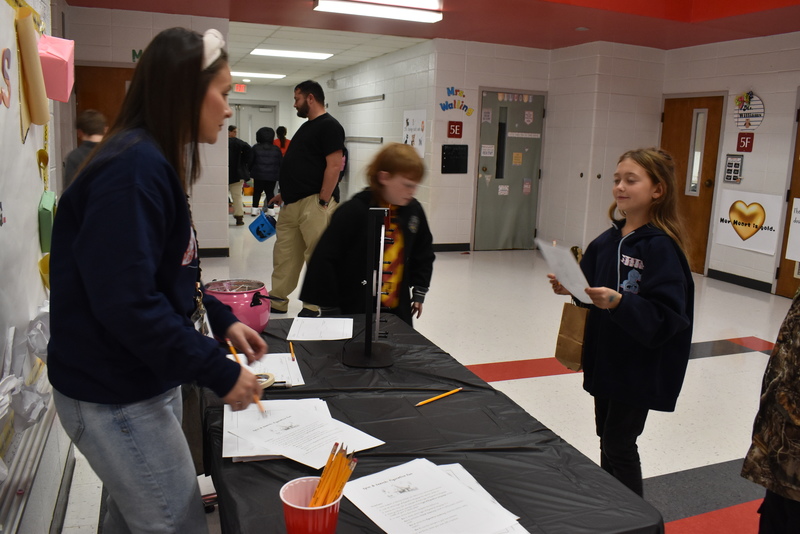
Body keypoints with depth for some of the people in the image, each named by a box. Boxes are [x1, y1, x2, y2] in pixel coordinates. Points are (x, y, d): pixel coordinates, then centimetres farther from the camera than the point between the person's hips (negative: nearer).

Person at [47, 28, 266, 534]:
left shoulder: (154, 162, 9)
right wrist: (220, 373, -23)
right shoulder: (133, 169, -24)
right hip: (115, 399, -10)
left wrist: (223, 320, 7)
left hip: (145, 383, 10)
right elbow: (127, 304, -29)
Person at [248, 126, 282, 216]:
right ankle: (271, 208, 3)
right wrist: (279, 174, 15)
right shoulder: (276, 149, 2)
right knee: (270, 192, 9)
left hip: (258, 175, -1)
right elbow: (281, 163, 5)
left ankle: (255, 208, 5)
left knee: (257, 192, 10)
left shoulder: (255, 148, -2)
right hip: (272, 175, 1)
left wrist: (250, 171, 13)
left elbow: (250, 161, -1)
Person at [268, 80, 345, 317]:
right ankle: (277, 302, 21)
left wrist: (323, 202, -19)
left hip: (313, 203, -10)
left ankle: (312, 307, 6)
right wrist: (284, 193, 21)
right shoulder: (306, 127, 21)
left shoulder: (329, 126, -9)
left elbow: (334, 166, -16)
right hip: (292, 203, 10)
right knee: (283, 255, 12)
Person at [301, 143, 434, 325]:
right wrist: (329, 309, -13)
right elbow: (323, 259, -16)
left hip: (398, 311, 5)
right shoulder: (354, 211, -17)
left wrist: (419, 292, 12)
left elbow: (424, 253, 17)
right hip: (355, 312, -5)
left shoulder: (414, 210, 0)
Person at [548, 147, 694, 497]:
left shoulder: (661, 247, -18)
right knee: (607, 438, 19)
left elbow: (666, 316, -23)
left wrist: (618, 302, -35)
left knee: (619, 443, 3)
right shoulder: (607, 241, 4)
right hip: (604, 359, 7)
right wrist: (570, 288, -8)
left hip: (640, 368, -7)